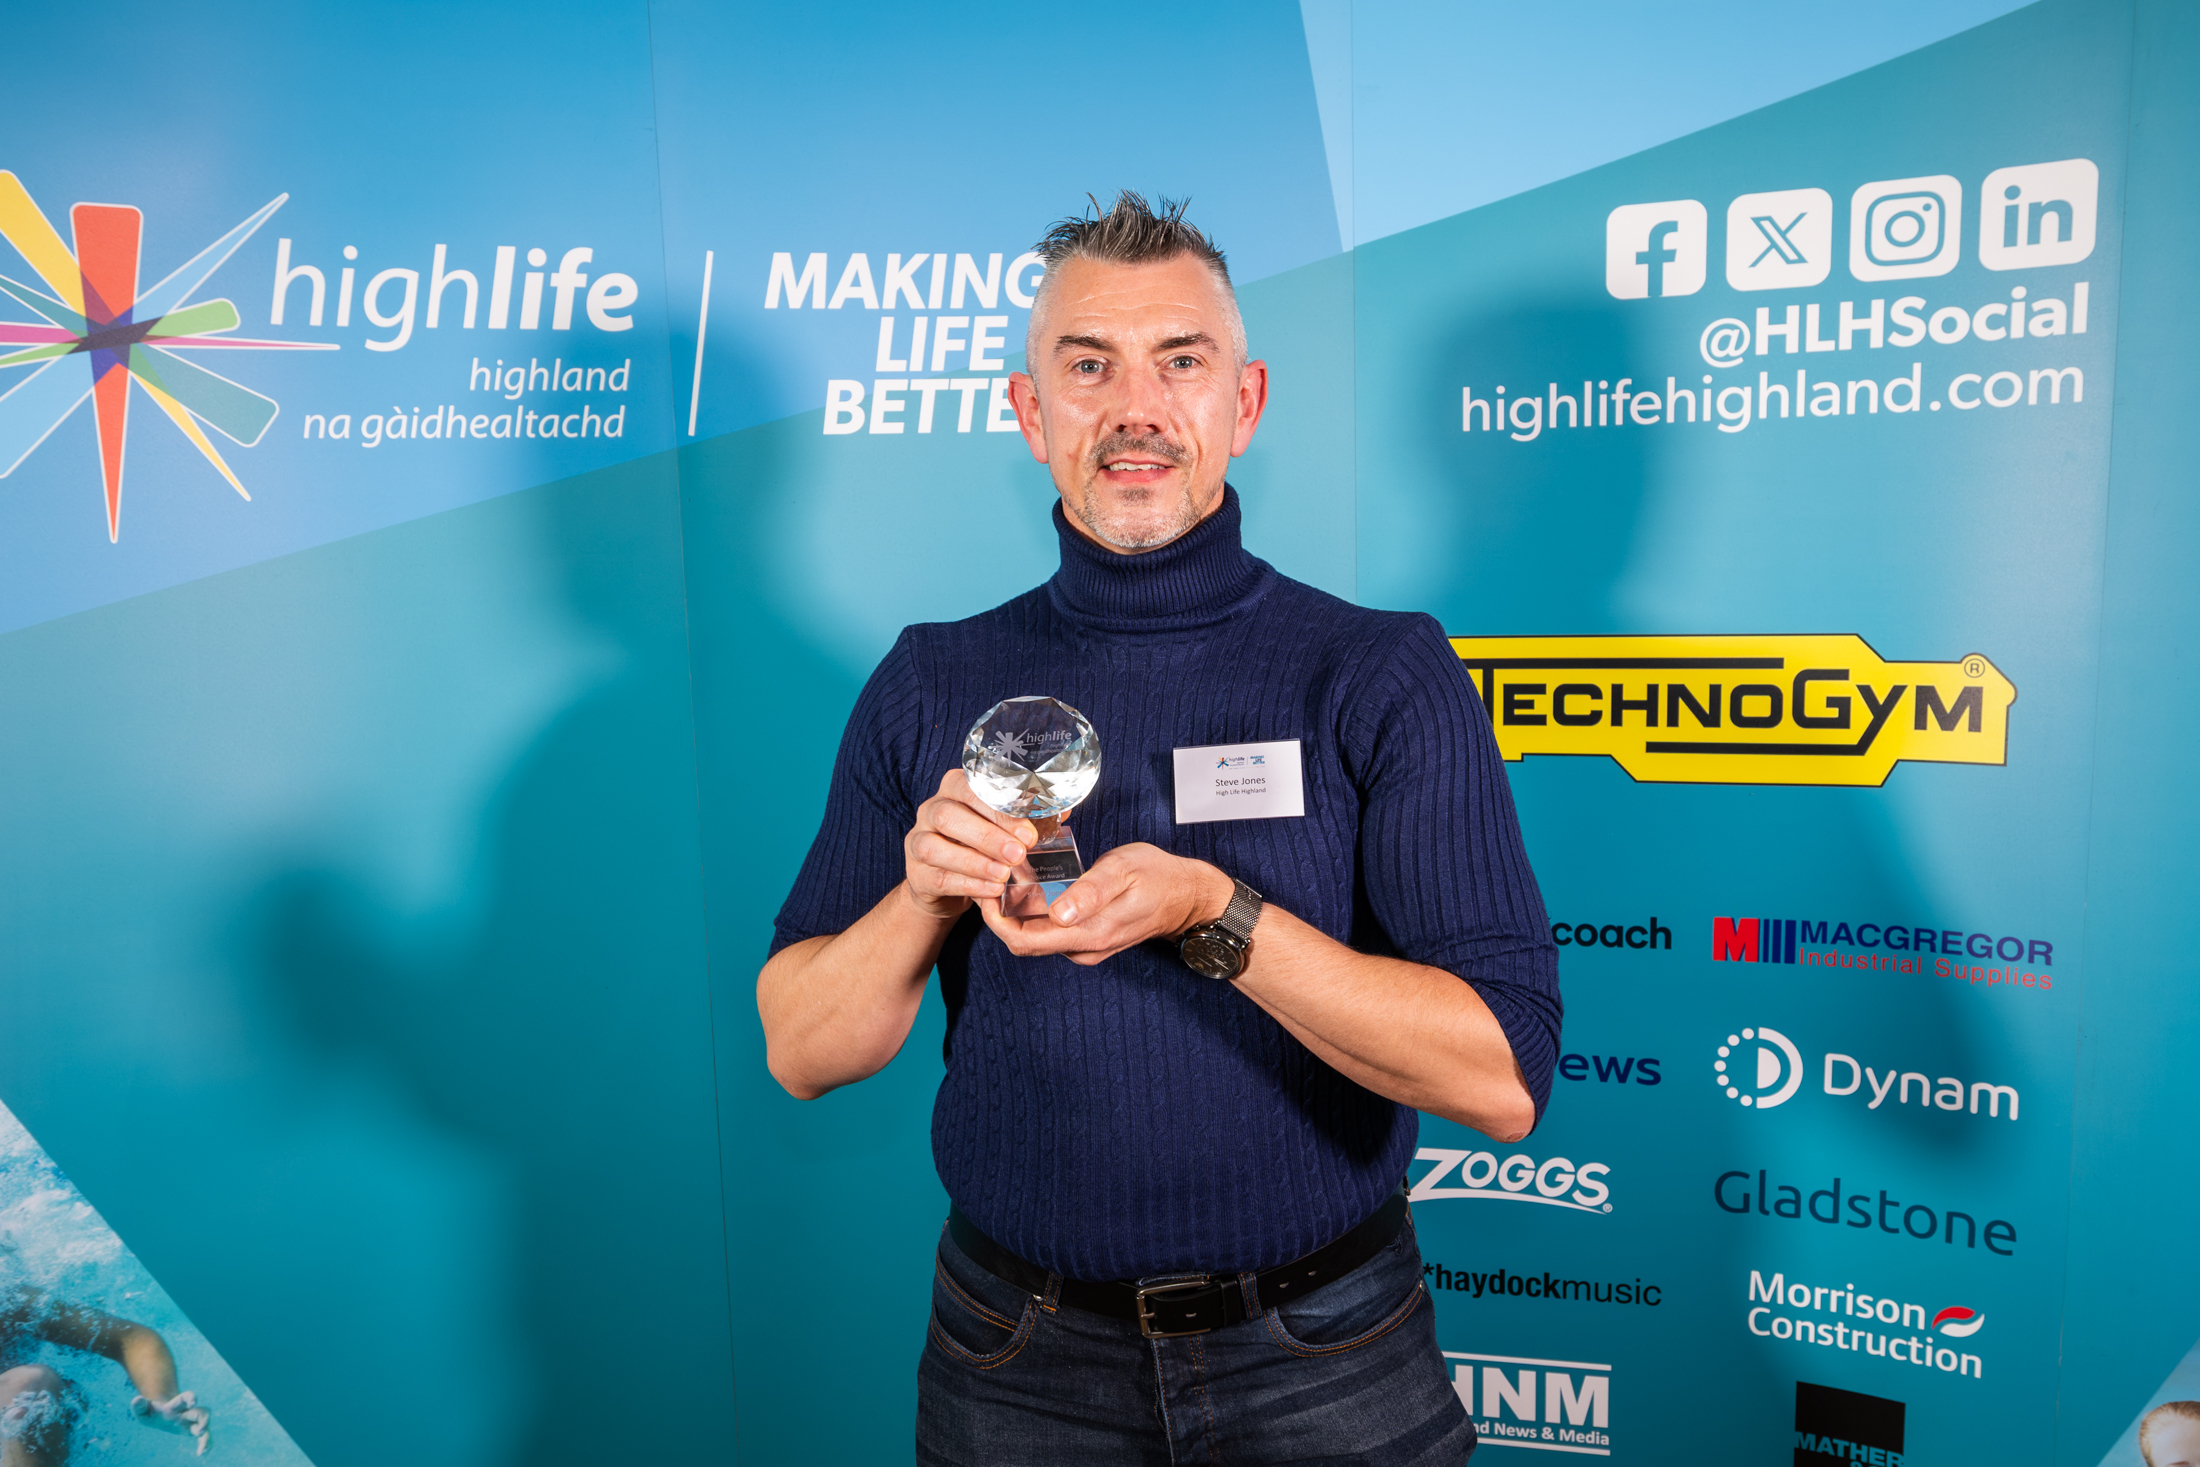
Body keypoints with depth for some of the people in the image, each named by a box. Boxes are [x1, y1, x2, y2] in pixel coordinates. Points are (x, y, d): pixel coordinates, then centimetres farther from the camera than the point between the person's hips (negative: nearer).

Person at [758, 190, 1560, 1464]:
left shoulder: (1385, 677, -10)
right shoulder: (929, 688, -3)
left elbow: (1503, 1079, -17)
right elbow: (803, 1054, -2)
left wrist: (1215, 917, -28)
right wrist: (924, 895, -21)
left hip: (1325, 1364, -1)